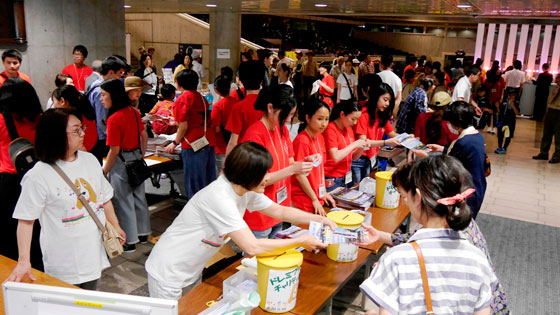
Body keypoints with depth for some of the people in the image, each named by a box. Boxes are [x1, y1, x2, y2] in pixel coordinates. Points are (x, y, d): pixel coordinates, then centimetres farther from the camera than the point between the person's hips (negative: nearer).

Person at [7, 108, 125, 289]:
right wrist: (24, 261, -18)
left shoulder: (90, 160, 2)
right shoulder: (38, 176, -16)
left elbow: (104, 197, 13)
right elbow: (26, 220, -14)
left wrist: (115, 226, 17)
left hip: (94, 252, 5)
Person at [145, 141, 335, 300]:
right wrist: (300, 241, -25)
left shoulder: (246, 190, -8)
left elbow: (279, 211, 5)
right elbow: (252, 247, -35)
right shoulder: (219, 197, -33)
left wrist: (319, 219, -5)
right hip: (168, 274, -8)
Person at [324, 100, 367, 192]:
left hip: (347, 178, 7)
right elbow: (335, 157, -23)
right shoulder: (331, 129, -13)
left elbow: (354, 157, 15)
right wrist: (354, 144, -17)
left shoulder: (349, 130, 9)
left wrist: (362, 147, -3)